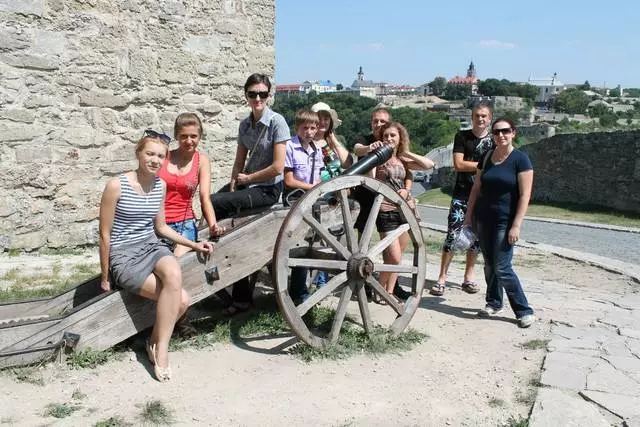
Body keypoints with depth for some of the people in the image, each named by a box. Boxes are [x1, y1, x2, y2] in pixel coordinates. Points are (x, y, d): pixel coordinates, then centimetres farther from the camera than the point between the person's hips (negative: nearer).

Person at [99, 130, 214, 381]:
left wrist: (193, 245, 10)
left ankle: (156, 343, -10)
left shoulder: (161, 185, 6)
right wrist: (105, 277, -1)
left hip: (152, 247, 5)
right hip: (124, 256, -5)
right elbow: (105, 234, -6)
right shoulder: (117, 186, -12)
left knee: (174, 275, -31)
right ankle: (160, 349, -2)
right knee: (181, 300, -24)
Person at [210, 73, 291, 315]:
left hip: (268, 189, -6)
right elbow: (239, 163, 10)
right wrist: (232, 189, -6)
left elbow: (277, 167, -16)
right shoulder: (245, 125, 9)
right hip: (247, 185, 6)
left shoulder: (277, 122, -10)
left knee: (214, 204, -20)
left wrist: (247, 179, -6)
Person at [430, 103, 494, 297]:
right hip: (461, 195, -2)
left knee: (475, 238, 8)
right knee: (452, 237, -7)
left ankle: (469, 277, 20)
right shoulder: (462, 137, 1)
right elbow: (458, 164, -9)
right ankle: (442, 279, -2)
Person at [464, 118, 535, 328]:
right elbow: (476, 188, 13)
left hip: (505, 222, -5)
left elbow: (525, 195, -12)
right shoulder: (487, 158, 7)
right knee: (489, 265, 11)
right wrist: (469, 215, 10)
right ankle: (494, 303, 26)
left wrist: (516, 225, -17)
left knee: (502, 268, -8)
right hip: (484, 219, 5)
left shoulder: (520, 159, -8)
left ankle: (525, 311, 4)